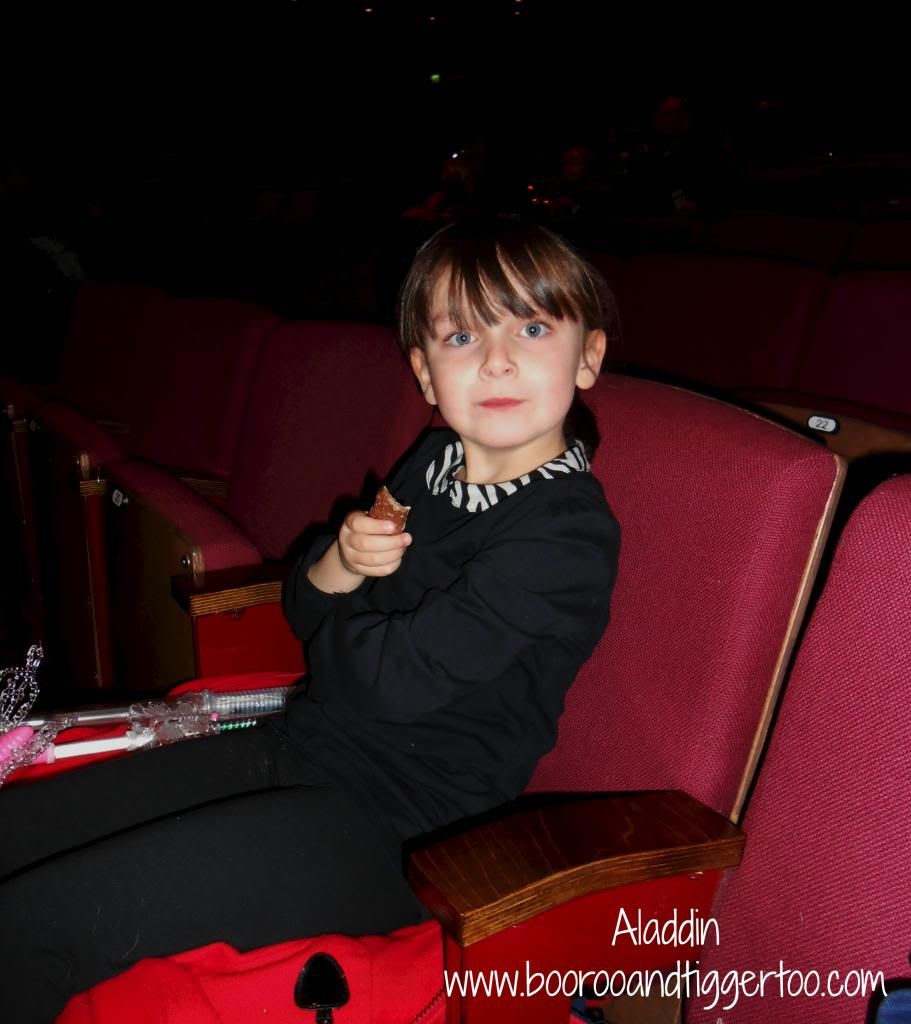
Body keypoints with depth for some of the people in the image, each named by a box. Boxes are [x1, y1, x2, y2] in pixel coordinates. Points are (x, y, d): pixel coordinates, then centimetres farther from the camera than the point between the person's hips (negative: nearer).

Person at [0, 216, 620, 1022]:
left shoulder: (568, 534, -20)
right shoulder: (434, 462, 5)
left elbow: (399, 677, -26)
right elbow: (304, 610, 11)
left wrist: (336, 614, -4)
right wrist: (340, 564, -12)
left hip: (390, 828, -8)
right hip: (299, 746, 8)